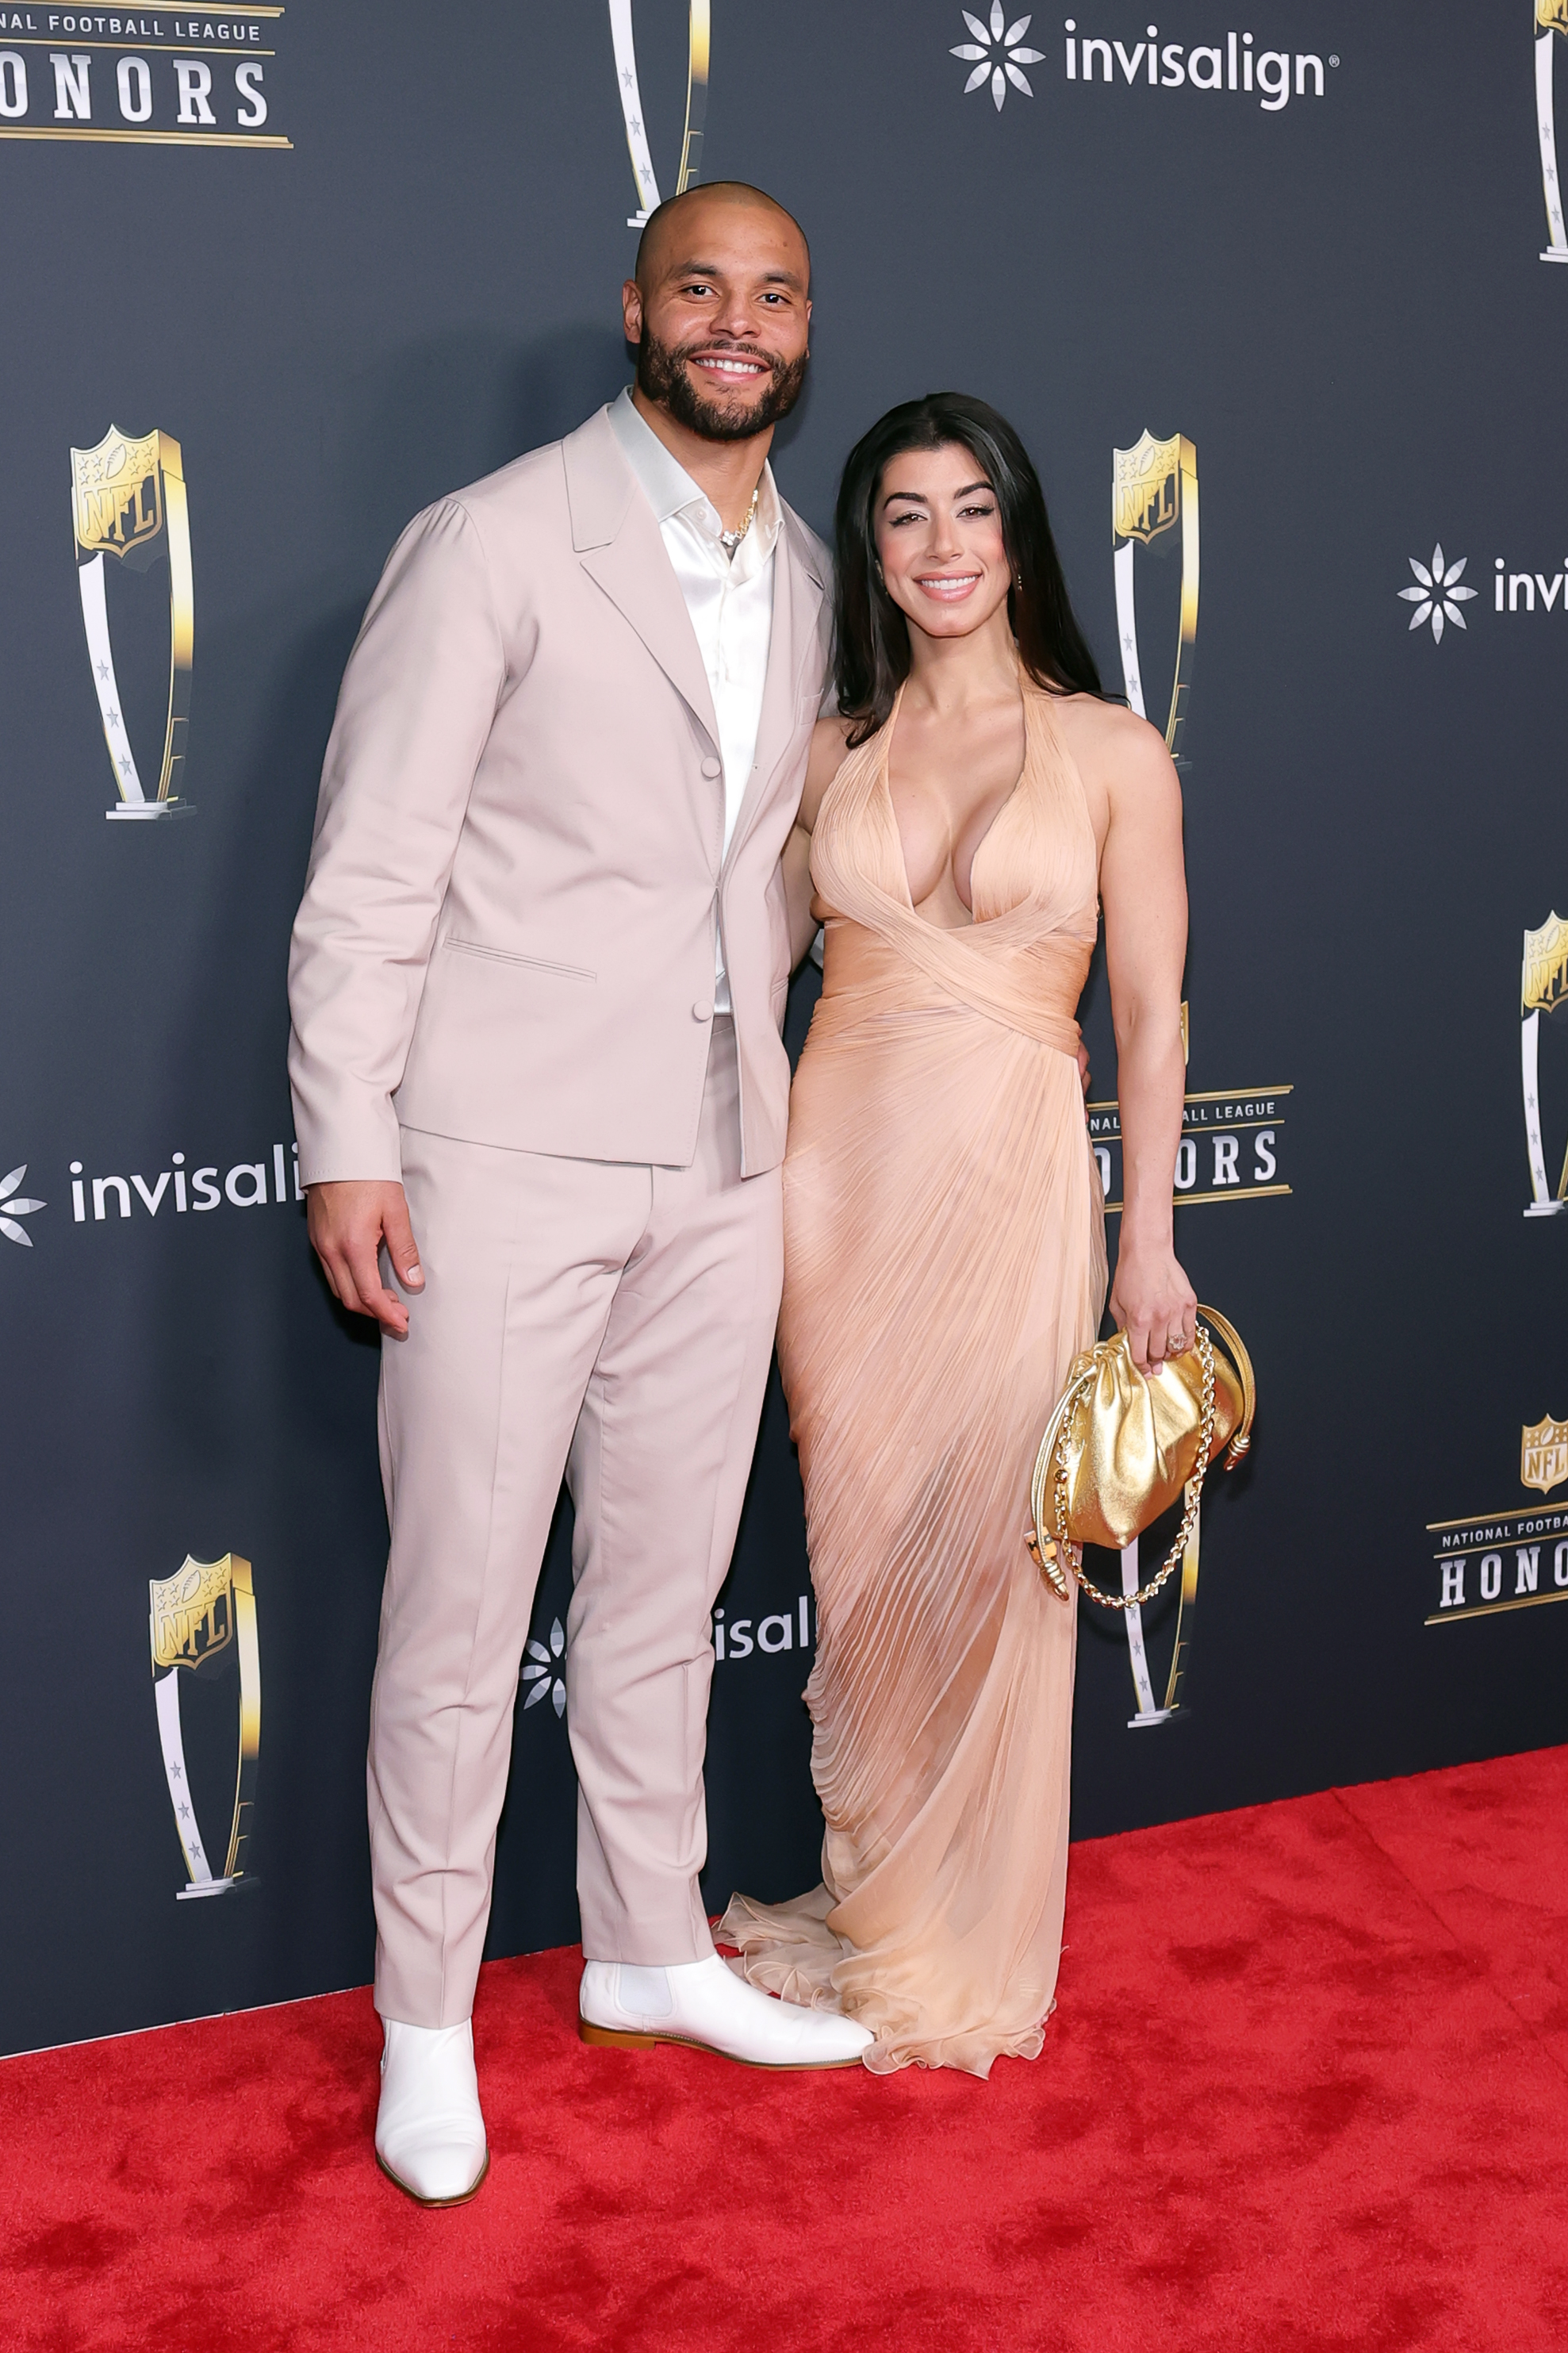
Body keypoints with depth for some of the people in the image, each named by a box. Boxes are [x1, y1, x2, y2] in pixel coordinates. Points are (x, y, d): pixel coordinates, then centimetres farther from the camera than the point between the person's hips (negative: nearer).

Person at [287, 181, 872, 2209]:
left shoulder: (806, 580, 13)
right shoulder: (495, 544, -7)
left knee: (666, 1588, 16)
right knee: (461, 1608, 2)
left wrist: (766, 1088, 16)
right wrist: (349, 1147, -13)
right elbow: (369, 869, -9)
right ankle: (426, 2018, 19)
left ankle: (649, 1955, 33)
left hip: (723, 1165, 6)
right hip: (510, 1155, -5)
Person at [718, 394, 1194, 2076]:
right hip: (835, 1170, 2)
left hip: (1010, 1179, -2)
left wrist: (1149, 1240, -2)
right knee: (860, 1558, 8)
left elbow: (1150, 1014, 1)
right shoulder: (830, 751, 8)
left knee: (983, 1562, 3)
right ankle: (870, 1907, 26)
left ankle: (963, 1955, 21)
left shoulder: (1111, 752, 1)